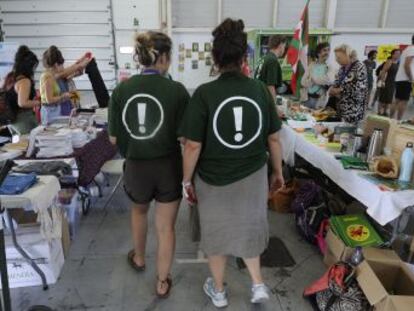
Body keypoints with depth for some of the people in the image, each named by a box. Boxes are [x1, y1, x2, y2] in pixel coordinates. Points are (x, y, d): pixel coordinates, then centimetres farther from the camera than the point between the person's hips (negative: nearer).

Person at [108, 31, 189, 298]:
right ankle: (163, 282, 29)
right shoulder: (176, 90, -15)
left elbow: (114, 138, -2)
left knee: (139, 210, 31)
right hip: (168, 166, -2)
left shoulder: (121, 89, -7)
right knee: (166, 226, 13)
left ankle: (139, 258, 52)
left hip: (136, 166, 3)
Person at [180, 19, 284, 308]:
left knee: (217, 232, 19)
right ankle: (258, 284, 32)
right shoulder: (261, 90, -9)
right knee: (248, 226, 27)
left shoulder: (204, 94, -18)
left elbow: (193, 146, -16)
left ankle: (218, 291, 38)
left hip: (213, 178, -2)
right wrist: (278, 171, 12)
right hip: (253, 175, 3)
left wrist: (187, 180, -2)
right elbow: (274, 138, -2)